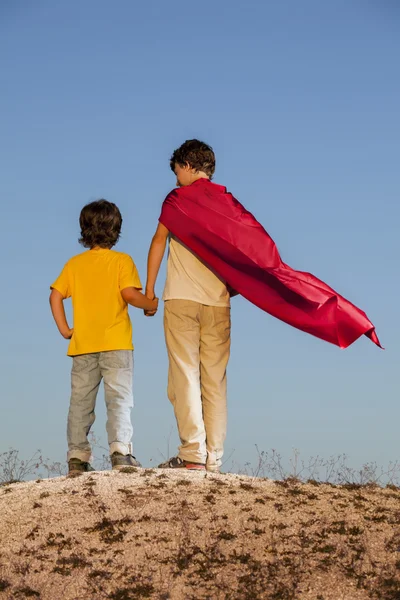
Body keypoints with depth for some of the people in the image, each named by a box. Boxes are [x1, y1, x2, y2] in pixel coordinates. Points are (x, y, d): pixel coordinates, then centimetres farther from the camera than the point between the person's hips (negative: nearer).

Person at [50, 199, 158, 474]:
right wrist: (151, 304, 2)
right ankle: (120, 450, -18)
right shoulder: (121, 261, -1)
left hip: (82, 345, 4)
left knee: (80, 401, 7)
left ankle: (77, 456, 4)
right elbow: (129, 293, -14)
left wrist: (64, 328, 9)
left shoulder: (74, 263, 10)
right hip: (116, 343, -3)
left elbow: (55, 296, 4)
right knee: (119, 397, -5)